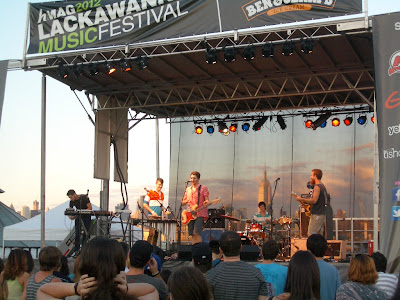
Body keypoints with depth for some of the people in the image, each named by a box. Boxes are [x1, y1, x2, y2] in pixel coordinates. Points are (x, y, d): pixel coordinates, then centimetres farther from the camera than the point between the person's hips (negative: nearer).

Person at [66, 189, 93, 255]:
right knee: (77, 234, -8)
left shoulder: (84, 198, -17)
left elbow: (90, 208, -18)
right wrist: (70, 216, -18)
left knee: (86, 234, -3)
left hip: (86, 217, -3)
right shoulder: (72, 201, -5)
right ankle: (77, 251, -7)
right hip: (78, 217, 3)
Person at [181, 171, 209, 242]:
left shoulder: (203, 188, 1)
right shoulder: (188, 189, 16)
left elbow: (207, 200, -4)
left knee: (197, 233, -17)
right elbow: (183, 203, 19)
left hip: (199, 214, -5)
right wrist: (187, 201, -3)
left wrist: (206, 202, -27)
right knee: (191, 234, 5)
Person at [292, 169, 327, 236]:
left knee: (311, 236, -10)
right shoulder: (322, 186, 18)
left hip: (316, 215, -10)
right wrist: (305, 202, 15)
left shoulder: (317, 187, -13)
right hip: (322, 214, 10)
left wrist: (301, 199, -12)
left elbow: (314, 201, -21)